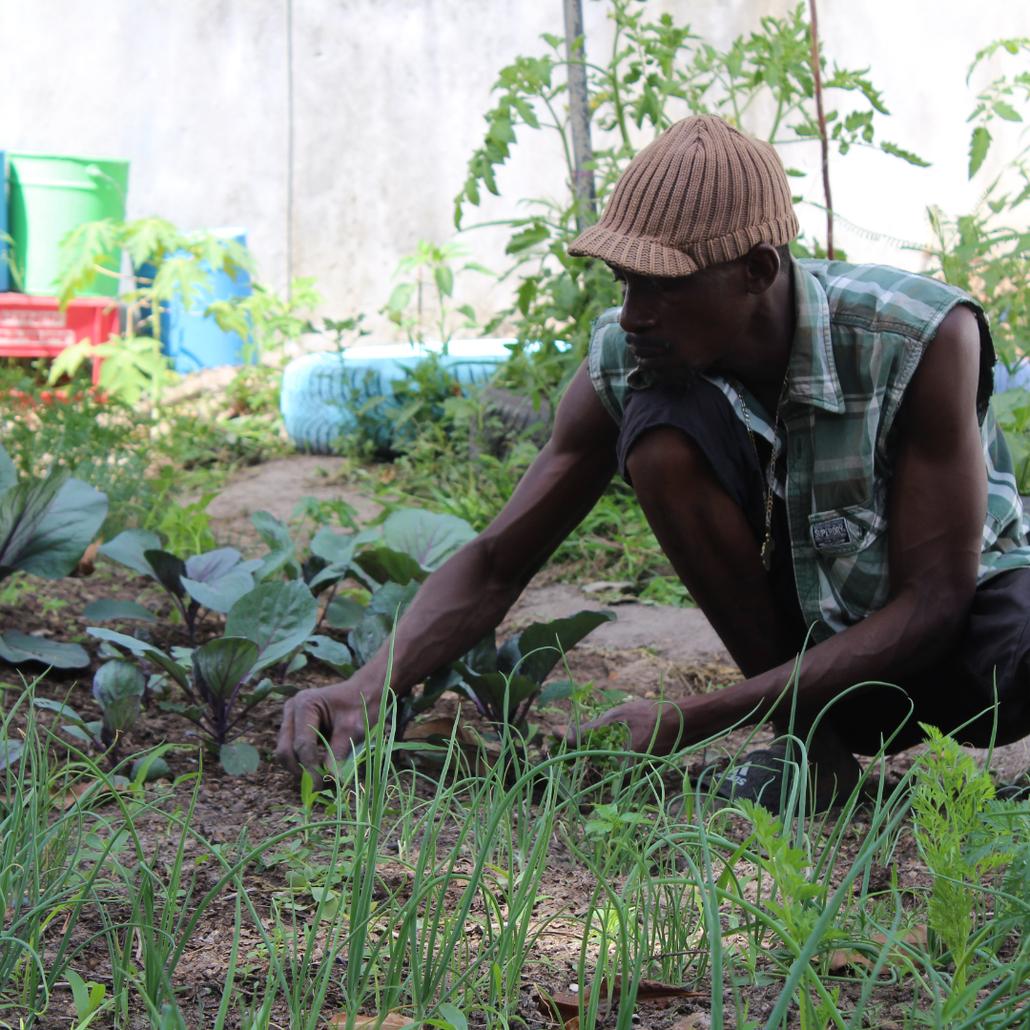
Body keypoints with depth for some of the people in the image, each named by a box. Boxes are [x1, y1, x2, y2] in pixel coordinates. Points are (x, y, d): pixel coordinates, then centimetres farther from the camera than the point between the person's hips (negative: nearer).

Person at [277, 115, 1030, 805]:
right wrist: (368, 688, -32)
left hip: (961, 607, -4)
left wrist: (685, 723, -34)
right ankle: (809, 739, -13)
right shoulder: (626, 363, -19)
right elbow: (495, 563, -13)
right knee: (661, 430, -26)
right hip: (809, 632, 5)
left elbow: (931, 604, -27)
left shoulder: (923, 338, -28)